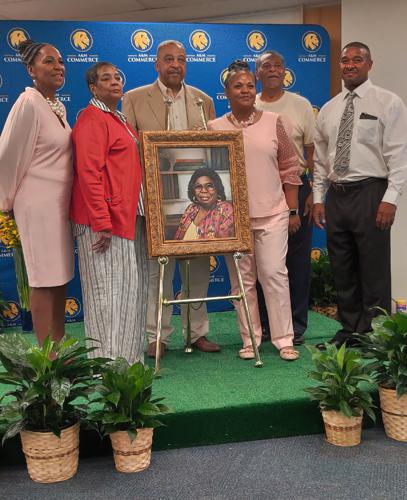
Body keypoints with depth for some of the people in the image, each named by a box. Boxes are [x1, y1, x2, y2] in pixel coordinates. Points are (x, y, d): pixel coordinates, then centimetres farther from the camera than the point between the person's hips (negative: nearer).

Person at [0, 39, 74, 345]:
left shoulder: (59, 106, 10)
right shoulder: (29, 104, -15)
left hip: (60, 202, 8)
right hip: (39, 204, -8)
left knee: (61, 275, 13)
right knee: (45, 279, -1)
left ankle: (59, 348, 25)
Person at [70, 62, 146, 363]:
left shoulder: (120, 120, 19)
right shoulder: (92, 120, -9)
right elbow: (89, 174, -17)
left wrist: (140, 216, 14)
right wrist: (102, 223, -22)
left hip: (130, 217, 9)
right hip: (105, 219, -9)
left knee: (132, 287, 11)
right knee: (109, 288, -4)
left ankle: (129, 357, 20)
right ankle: (109, 361, 5)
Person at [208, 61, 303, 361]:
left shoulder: (273, 122, 4)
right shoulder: (214, 128, 4)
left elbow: (290, 168, 7)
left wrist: (293, 210, 5)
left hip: (272, 213, -1)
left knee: (274, 274, -3)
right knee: (242, 279, 7)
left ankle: (284, 339, 8)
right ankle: (250, 339, 18)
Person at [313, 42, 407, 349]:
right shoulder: (328, 109, 15)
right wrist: (318, 199, 9)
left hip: (370, 193, -5)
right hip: (335, 196, 5)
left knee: (374, 272, -2)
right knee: (342, 271, 11)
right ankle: (349, 332, 22)